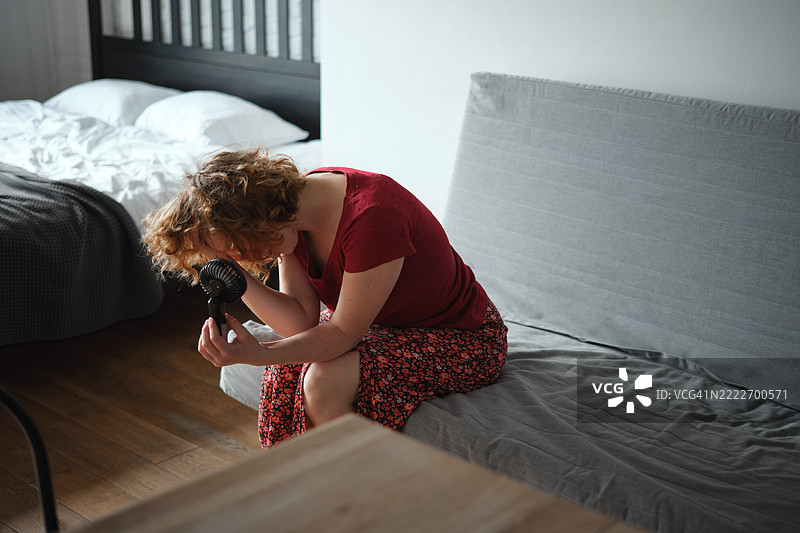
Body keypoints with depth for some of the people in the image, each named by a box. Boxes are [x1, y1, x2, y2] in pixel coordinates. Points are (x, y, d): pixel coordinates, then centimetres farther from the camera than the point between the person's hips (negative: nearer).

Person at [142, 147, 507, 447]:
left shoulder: (371, 217, -34)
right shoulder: (292, 208, -9)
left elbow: (343, 333, -27)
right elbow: (303, 321, -10)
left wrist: (257, 355, -37)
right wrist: (239, 279, -23)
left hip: (462, 340, -8)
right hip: (387, 323, 8)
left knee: (324, 380, -25)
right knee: (290, 366, -12)